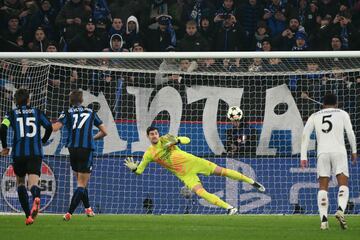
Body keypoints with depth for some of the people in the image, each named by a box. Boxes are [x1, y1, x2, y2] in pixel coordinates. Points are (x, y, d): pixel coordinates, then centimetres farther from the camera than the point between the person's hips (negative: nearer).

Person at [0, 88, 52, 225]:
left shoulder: (12, 114, 8)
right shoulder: (37, 112, 11)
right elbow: (49, 128, 7)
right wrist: (42, 141, 25)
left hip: (18, 153, 0)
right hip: (36, 152, 0)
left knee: (20, 182, 21)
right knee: (33, 183, -11)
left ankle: (28, 215, 13)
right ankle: (36, 198, -49)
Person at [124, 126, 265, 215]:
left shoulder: (165, 139, 1)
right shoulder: (149, 154, -1)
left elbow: (187, 140, 3)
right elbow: (139, 170, 3)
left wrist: (176, 140, -18)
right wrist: (133, 168, -22)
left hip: (192, 162, 0)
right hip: (184, 174, 0)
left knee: (222, 171, -4)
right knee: (200, 192, -22)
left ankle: (251, 181, 11)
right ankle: (229, 208, -20)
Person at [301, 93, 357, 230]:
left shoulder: (314, 116, 17)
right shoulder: (342, 113, 12)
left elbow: (305, 135, 7)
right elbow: (350, 133, 5)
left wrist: (303, 157, 5)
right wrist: (354, 151, 17)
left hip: (322, 153, 2)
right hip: (339, 152, -2)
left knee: (323, 187, 4)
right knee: (343, 185, -2)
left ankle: (323, 220, -10)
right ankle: (340, 211, -30)